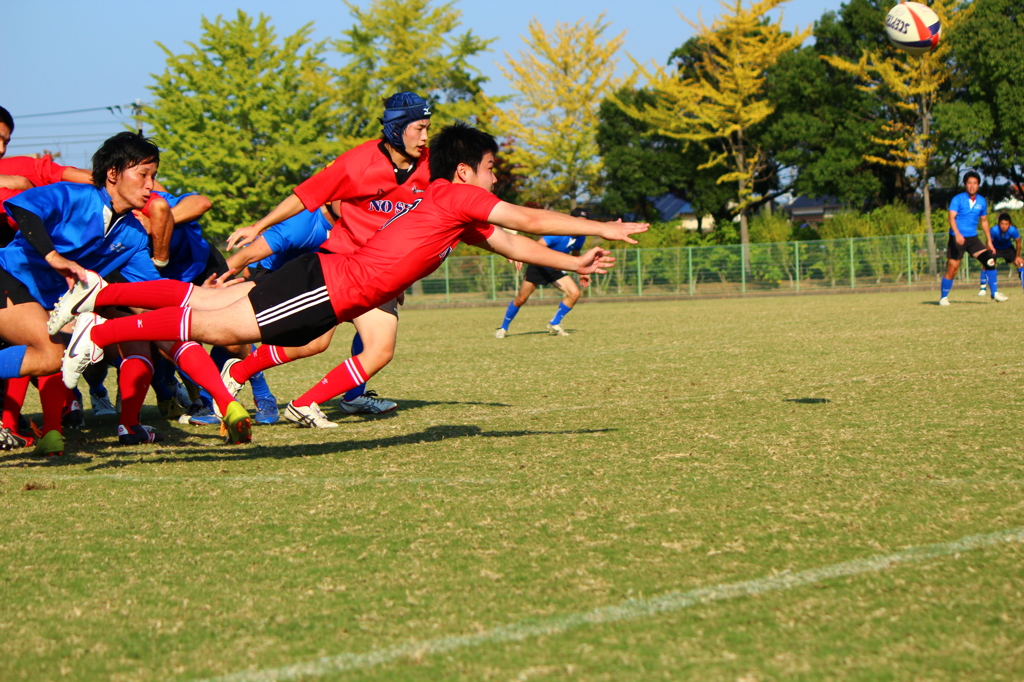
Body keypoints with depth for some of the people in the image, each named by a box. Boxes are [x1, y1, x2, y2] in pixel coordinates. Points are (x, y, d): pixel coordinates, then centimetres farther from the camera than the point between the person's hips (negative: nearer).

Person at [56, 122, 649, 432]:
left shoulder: (461, 217, 19)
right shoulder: (457, 197, -7)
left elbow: (511, 244, 29)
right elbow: (531, 221, -7)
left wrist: (573, 263, 25)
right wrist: (604, 228, 1)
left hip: (328, 285, 9)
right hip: (328, 285, -9)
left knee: (208, 302, 10)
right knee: (221, 325, -11)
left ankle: (99, 294, 11)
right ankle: (99, 333, -10)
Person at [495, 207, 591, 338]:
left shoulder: (580, 238, -4)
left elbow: (575, 256, 16)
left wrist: (581, 273, 11)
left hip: (556, 269, 6)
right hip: (538, 267, -6)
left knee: (575, 293, -13)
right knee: (520, 299, -3)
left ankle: (554, 324, 3)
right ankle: (503, 328, 18)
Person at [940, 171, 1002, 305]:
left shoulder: (981, 201, 8)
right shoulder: (958, 199, -7)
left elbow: (984, 221, 20)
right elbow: (951, 217, -19)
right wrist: (957, 234, -35)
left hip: (973, 238, 4)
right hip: (957, 238, -4)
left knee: (989, 260, -12)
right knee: (952, 269, -6)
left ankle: (994, 294, -4)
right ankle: (944, 298, 12)